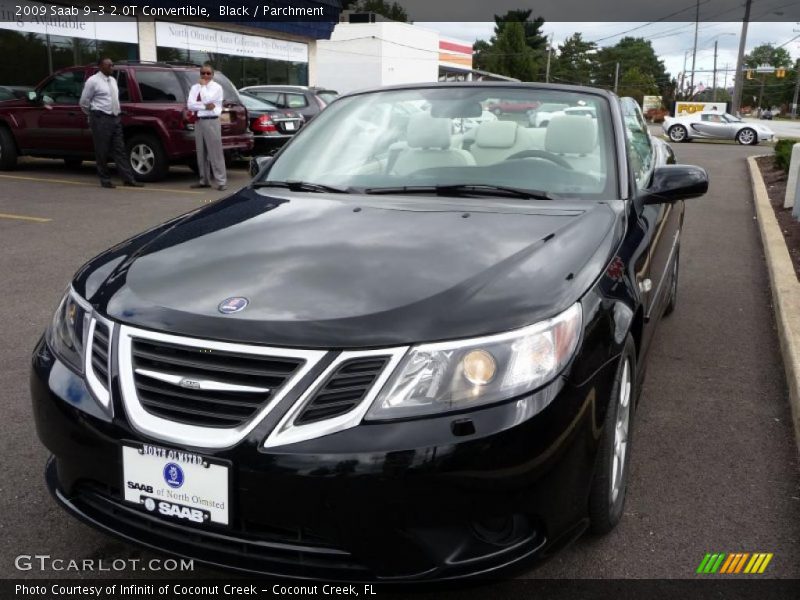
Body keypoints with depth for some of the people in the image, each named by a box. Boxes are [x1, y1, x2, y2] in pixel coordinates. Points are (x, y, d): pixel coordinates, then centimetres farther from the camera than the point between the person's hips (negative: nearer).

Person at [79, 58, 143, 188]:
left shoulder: (113, 80, 13)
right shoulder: (93, 81, -7)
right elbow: (84, 102, -1)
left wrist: (116, 112, 17)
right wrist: (93, 116, 9)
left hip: (115, 118, 6)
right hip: (101, 119, -6)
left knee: (119, 150, 4)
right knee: (102, 151, 0)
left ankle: (128, 179, 2)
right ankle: (105, 180, 8)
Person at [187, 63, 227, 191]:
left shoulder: (217, 87, -1)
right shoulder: (195, 87, 12)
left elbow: (207, 100, -17)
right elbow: (190, 105, -1)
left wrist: (203, 86, -5)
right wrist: (205, 106, -11)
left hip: (212, 121, -6)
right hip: (199, 121, 6)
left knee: (215, 152, -8)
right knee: (201, 152, 8)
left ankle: (221, 181, -8)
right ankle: (204, 180, 16)